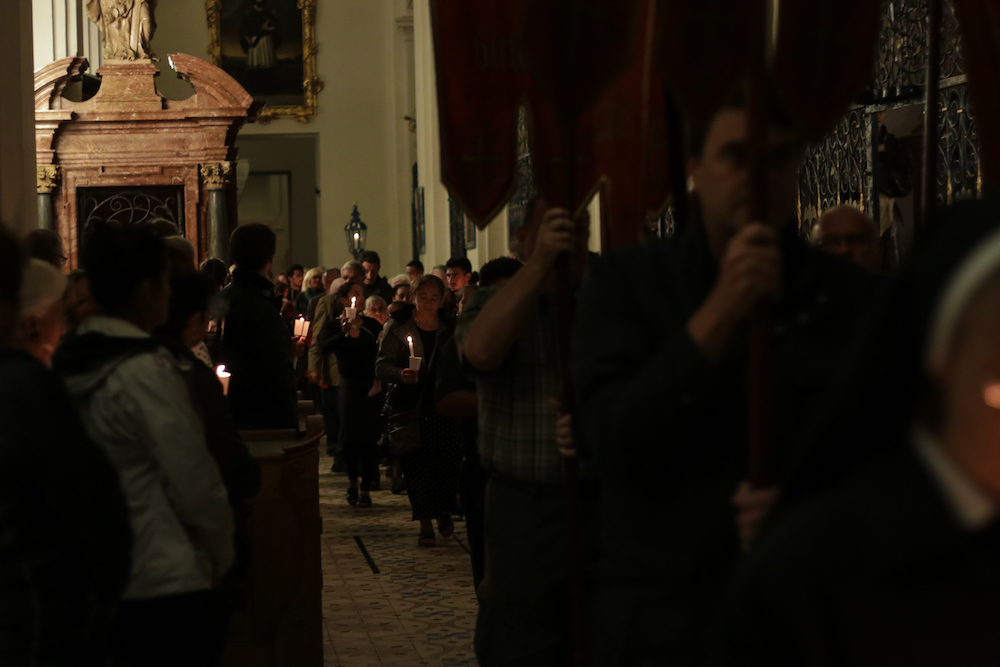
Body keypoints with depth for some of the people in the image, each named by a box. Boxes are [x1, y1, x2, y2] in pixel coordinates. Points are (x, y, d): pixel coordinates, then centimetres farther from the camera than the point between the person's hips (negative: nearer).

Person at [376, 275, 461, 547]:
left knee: (449, 461, -5)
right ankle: (426, 524, 5)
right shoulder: (397, 328, 1)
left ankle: (443, 511, 22)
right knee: (415, 464, -5)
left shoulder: (450, 329, 9)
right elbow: (381, 366, -6)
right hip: (409, 407, -2)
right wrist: (400, 374, -26)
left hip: (442, 405, 2)